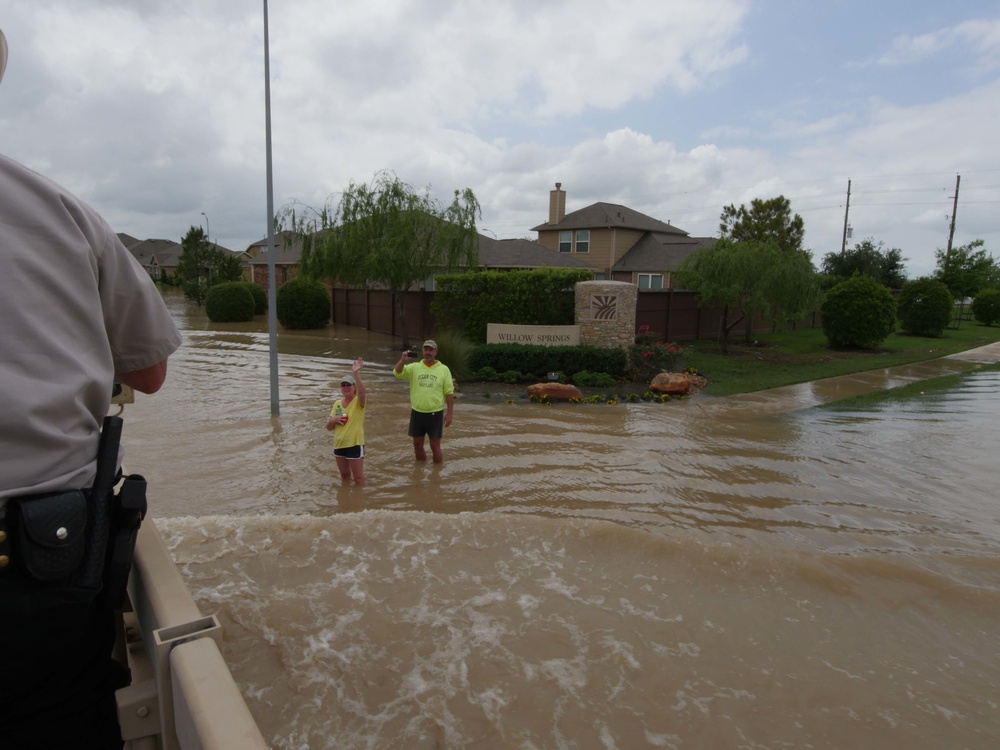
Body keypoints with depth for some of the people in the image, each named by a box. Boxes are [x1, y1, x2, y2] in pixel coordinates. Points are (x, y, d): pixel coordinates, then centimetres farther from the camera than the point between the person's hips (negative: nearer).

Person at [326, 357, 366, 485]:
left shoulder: (358, 402, -10)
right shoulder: (337, 403, 6)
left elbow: (361, 391, -35)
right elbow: (329, 427, 9)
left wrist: (356, 373, -46)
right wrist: (333, 419, -14)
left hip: (355, 444, -6)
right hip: (339, 445, 6)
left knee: (358, 477, 3)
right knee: (344, 475, 21)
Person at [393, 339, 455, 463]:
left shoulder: (444, 369, -3)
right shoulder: (414, 367, 2)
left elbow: (449, 393, -2)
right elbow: (397, 372, -11)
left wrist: (449, 413, -6)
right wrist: (403, 359, -28)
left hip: (435, 414, -3)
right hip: (417, 413, 3)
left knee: (435, 446, 3)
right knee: (417, 444, 13)